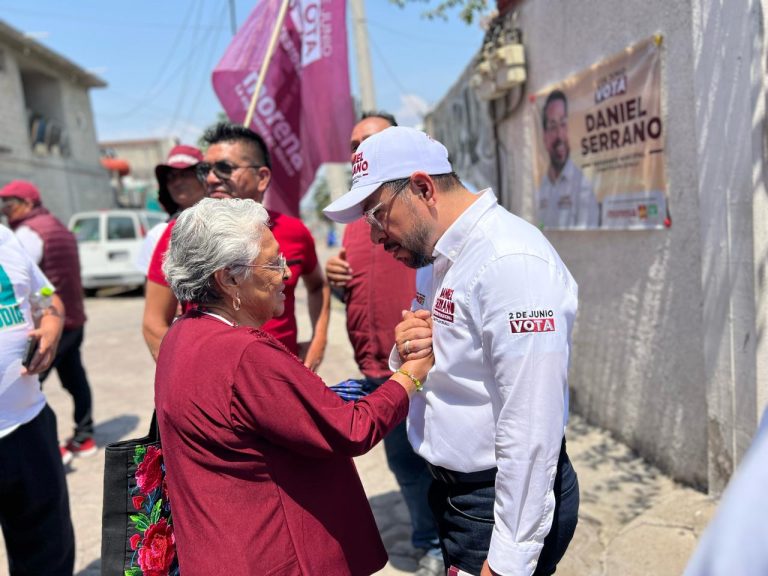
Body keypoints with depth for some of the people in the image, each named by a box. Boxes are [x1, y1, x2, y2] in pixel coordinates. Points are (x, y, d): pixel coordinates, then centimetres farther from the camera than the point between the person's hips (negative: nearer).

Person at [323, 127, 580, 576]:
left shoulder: (513, 261, -24)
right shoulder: (437, 258, 5)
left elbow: (530, 429, -26)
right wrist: (406, 354, -8)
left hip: (502, 504, -8)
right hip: (453, 489, 8)